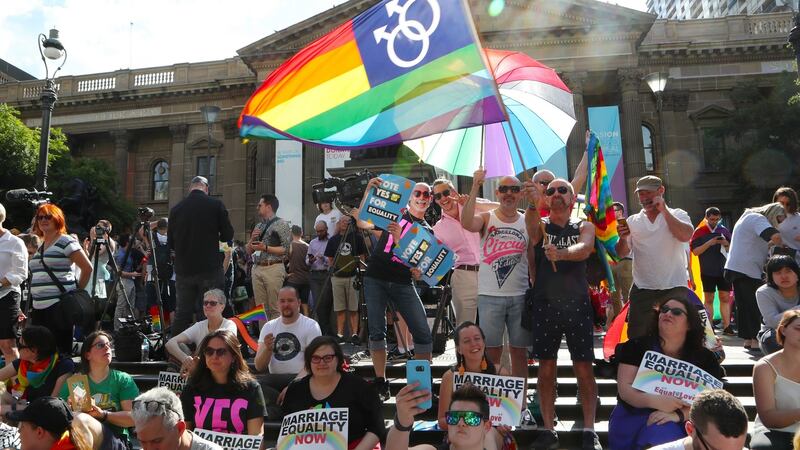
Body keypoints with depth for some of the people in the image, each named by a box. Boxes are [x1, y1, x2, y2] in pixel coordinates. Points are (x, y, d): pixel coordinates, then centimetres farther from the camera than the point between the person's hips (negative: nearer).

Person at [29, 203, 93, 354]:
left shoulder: (66, 241, -6)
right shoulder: (39, 245, 19)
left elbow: (87, 268, -8)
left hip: (59, 306, -8)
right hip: (39, 307, 8)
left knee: (61, 350, -6)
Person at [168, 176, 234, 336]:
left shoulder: (176, 208, 4)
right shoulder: (216, 204, -5)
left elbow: (170, 243, 10)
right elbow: (228, 235, -2)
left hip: (183, 270, 3)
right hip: (210, 269, -3)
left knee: (182, 313, 11)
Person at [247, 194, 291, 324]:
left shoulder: (281, 224, -1)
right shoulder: (258, 226, 19)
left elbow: (286, 249, -8)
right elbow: (249, 251, 21)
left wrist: (265, 248, -16)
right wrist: (252, 239, 2)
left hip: (273, 268, -7)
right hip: (257, 268, 7)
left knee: (275, 308, -6)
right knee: (261, 307, 8)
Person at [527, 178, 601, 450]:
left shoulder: (584, 227, 7)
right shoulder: (541, 225, 7)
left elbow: (584, 250, -16)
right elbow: (531, 226, -20)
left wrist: (561, 253, -38)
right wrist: (532, 204, -42)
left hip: (577, 304, 0)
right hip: (545, 305, 0)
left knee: (584, 368, 2)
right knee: (546, 368, 4)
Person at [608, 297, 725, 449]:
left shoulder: (704, 358, 5)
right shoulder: (637, 347, 2)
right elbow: (624, 388, -6)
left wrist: (678, 414, -22)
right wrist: (656, 401, -24)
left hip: (680, 424, 1)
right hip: (633, 417, -1)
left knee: (660, 435, -32)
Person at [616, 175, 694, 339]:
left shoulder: (677, 215, 4)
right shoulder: (632, 221, 9)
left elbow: (686, 235, -16)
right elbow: (622, 254, 6)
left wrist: (664, 210, -13)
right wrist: (623, 238, -15)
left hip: (674, 288, -2)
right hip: (642, 289, 2)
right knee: (637, 337, 5)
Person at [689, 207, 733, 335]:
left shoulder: (724, 230, 8)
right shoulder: (699, 231, -1)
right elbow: (695, 251, -6)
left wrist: (726, 244, -8)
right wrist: (709, 243, -17)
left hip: (724, 270, 3)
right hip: (707, 271, -3)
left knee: (725, 298, 2)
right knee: (708, 299, 4)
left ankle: (727, 326, 5)